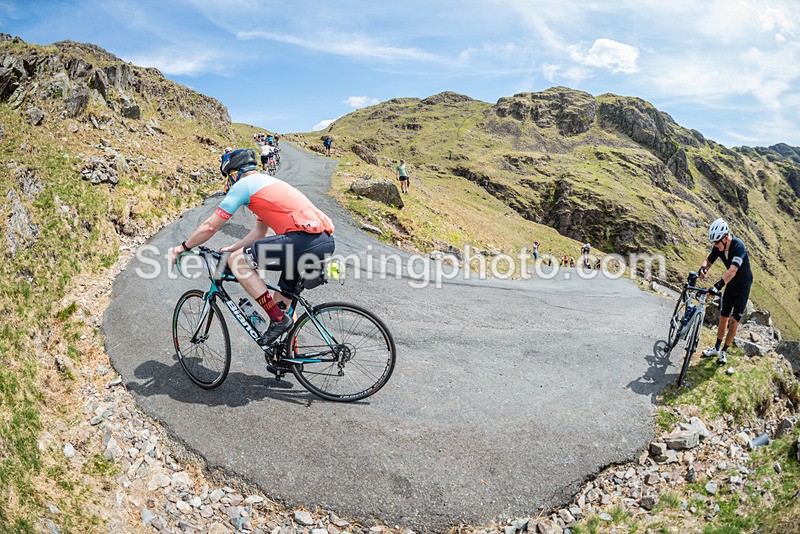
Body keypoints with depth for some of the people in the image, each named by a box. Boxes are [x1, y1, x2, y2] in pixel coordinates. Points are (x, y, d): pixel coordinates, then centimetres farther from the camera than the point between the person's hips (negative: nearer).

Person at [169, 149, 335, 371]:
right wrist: (231, 248, 39)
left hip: (304, 238, -10)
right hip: (326, 241, 10)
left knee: (237, 261, -4)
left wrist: (182, 247, 20)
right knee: (282, 300, 23)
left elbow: (209, 227, 5)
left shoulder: (243, 184, 3)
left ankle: (279, 319, -2)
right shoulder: (266, 182, 31)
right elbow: (260, 232, 38)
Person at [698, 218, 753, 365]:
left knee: (734, 320, -2)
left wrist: (718, 286, -57)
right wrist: (703, 269, -32)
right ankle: (717, 348, 21)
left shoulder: (738, 246, -34)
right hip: (731, 284, 5)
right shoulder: (718, 246, -15)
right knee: (723, 317, 10)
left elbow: (733, 270, -45)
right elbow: (709, 261, -6)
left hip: (743, 286, -5)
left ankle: (724, 352, 9)